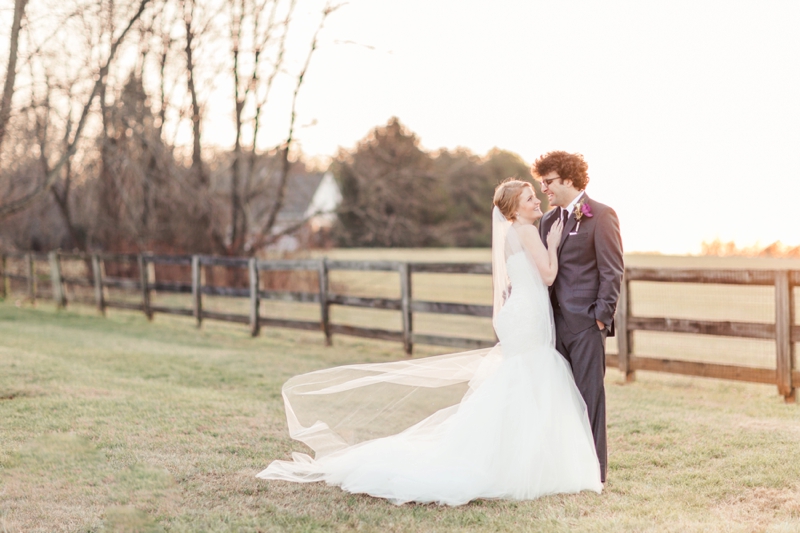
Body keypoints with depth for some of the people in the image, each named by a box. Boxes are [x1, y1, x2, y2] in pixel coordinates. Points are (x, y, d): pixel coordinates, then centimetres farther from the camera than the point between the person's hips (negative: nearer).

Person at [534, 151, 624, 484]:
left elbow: (612, 270, -9)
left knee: (589, 393, -2)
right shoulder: (549, 220, 16)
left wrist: (602, 314, -14)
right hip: (557, 320, 7)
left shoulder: (600, 216, -6)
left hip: (586, 322, -7)